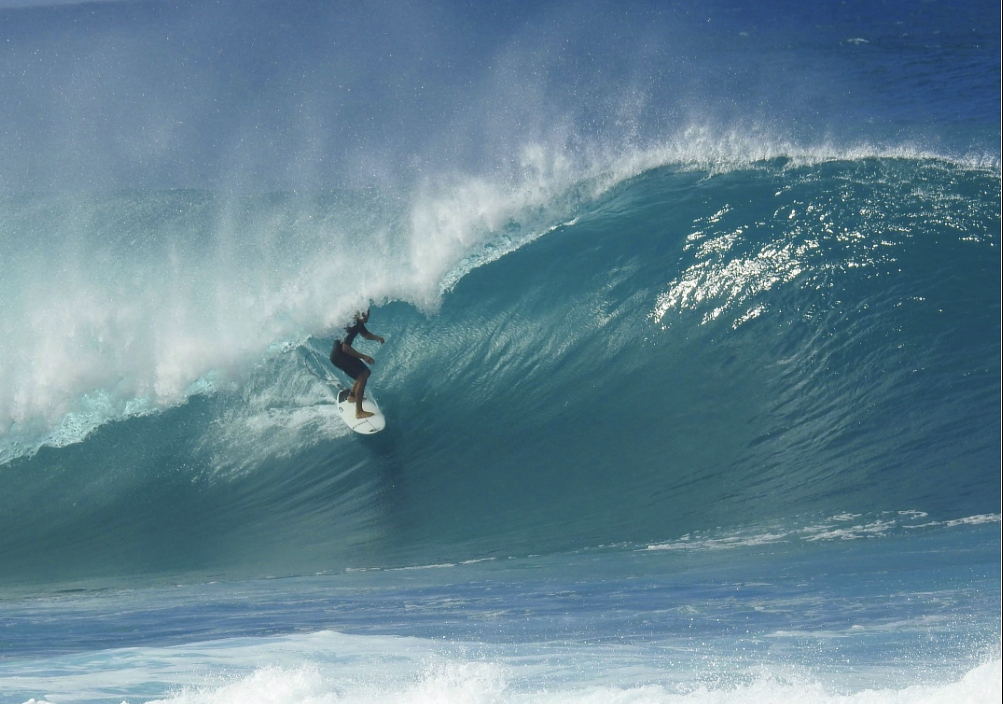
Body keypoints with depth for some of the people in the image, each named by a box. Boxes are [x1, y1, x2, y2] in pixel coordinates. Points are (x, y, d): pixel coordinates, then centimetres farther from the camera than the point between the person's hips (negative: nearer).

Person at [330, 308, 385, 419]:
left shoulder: (358, 322, 3)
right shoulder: (352, 325, -28)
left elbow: (365, 334, 22)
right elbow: (345, 347, -30)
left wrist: (376, 337, 0)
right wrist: (363, 357, -27)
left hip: (343, 352, 10)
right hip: (338, 355, -10)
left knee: (366, 372, 21)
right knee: (362, 377, -18)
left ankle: (351, 395, 40)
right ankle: (359, 412, -20)